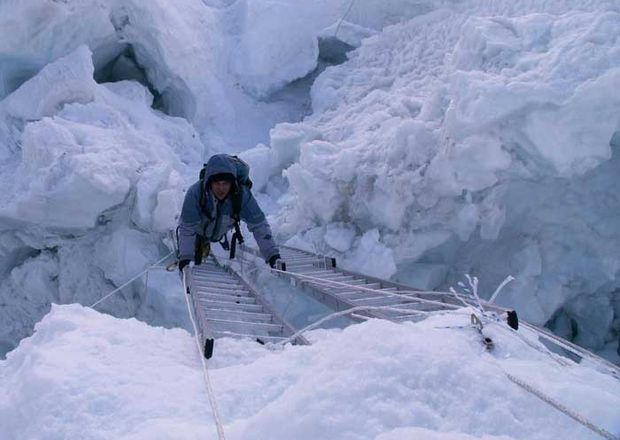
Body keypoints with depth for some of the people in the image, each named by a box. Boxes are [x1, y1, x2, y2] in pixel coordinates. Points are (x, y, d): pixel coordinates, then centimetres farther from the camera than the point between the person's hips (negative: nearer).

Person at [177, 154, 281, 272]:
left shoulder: (242, 194, -36)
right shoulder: (195, 193, -40)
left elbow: (259, 225, -33)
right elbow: (187, 228, -36)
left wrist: (273, 255, -40)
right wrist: (185, 258, -45)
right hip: (197, 231, -1)